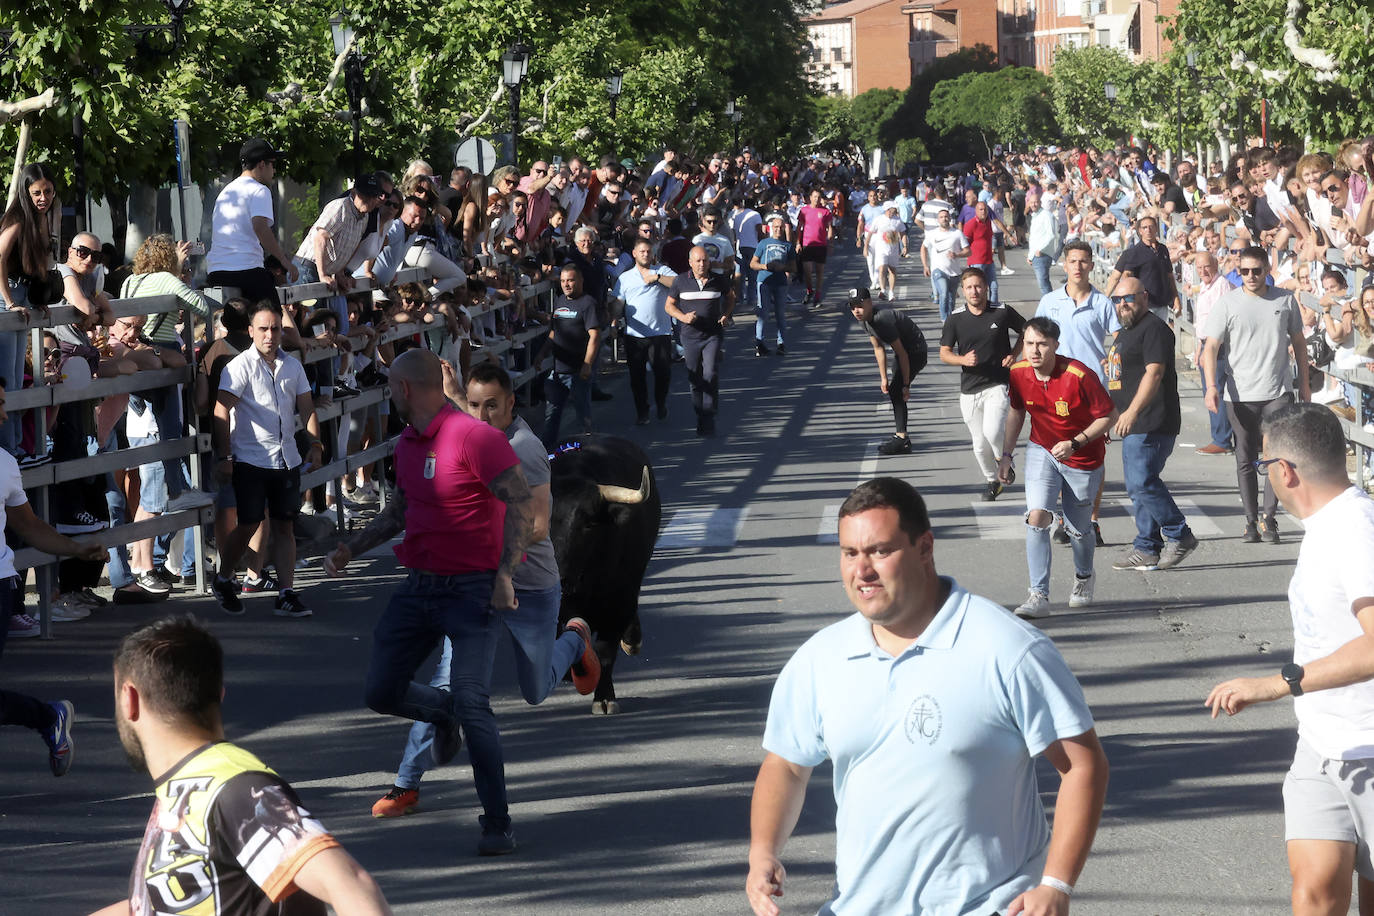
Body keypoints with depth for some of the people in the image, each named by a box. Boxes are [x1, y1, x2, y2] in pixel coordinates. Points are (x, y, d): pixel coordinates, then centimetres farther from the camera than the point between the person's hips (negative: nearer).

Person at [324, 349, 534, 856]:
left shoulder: (475, 437, -14)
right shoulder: (407, 444, 12)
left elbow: (522, 504, -19)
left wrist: (505, 575, -26)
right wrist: (350, 548, 20)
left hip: (471, 589, -8)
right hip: (418, 585, 8)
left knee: (471, 704, -16)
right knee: (381, 692, 5)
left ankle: (498, 823, -4)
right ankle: (442, 713, 38)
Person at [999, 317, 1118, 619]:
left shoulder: (1079, 376, -26)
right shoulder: (1018, 373, -11)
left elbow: (1109, 415, -17)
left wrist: (1075, 443, -26)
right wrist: (1006, 455, 6)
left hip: (1083, 459, -3)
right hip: (1041, 451, 3)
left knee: (1078, 529, 10)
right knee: (1037, 516, -18)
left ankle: (1084, 577, 44)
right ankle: (1039, 596, -16)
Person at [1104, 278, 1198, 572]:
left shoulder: (1153, 328, -11)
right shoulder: (1125, 332, 21)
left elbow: (1154, 373, -22)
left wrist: (1132, 411, -29)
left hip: (1151, 424, -11)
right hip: (1133, 426, 11)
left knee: (1142, 483, -15)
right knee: (1137, 487, 9)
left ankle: (1180, 536, -3)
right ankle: (1146, 550, 13)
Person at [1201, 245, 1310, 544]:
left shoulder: (1285, 300, 4)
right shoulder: (1227, 303, -2)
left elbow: (1298, 341, 16)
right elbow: (1211, 347, -6)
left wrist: (1304, 383, 15)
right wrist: (1211, 385, -20)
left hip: (1278, 393, 0)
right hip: (1240, 395, 0)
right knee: (1245, 461, 7)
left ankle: (1268, 518, 1)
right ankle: (1251, 520, 17)